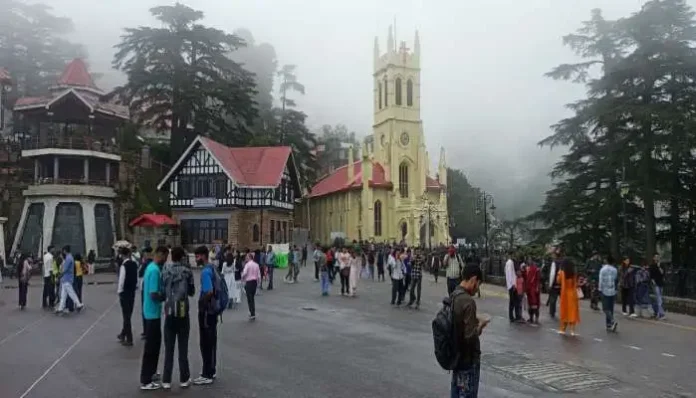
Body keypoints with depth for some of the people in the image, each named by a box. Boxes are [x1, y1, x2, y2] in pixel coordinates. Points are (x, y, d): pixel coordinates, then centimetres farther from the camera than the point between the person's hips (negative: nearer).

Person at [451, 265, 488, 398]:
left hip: (457, 354, 8)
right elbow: (470, 336, -26)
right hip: (468, 357, -8)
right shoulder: (468, 301, -24)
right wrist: (481, 325, -9)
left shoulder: (453, 296, 3)